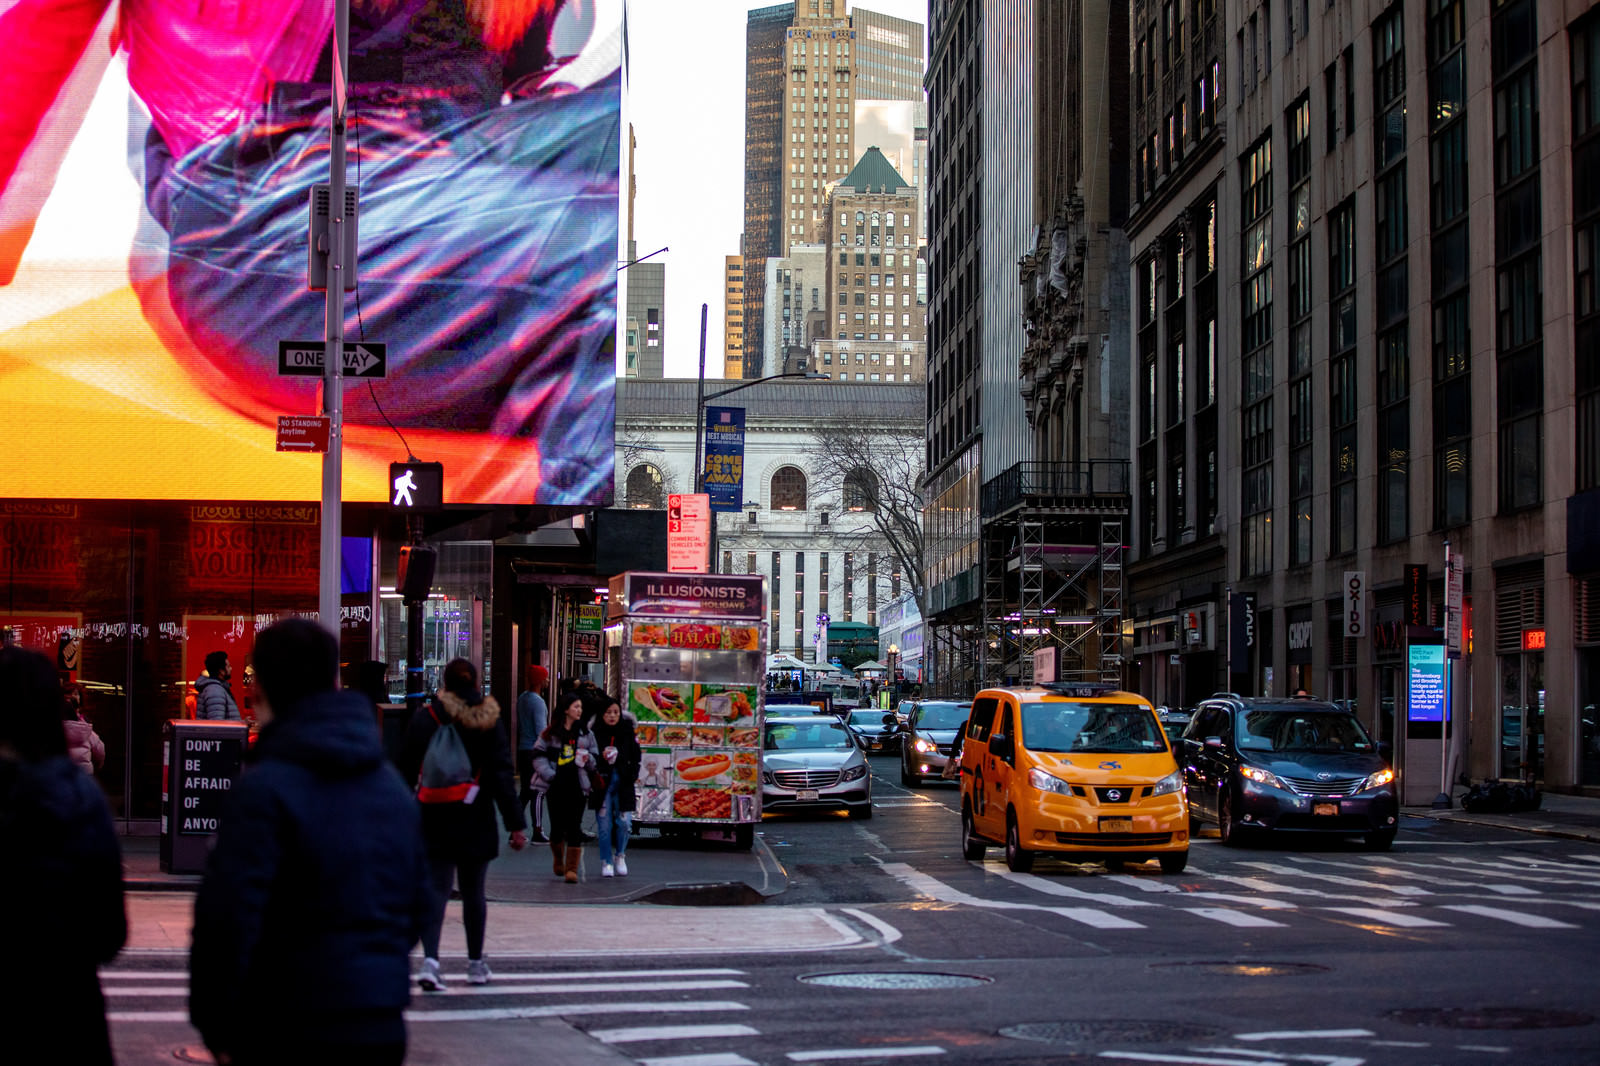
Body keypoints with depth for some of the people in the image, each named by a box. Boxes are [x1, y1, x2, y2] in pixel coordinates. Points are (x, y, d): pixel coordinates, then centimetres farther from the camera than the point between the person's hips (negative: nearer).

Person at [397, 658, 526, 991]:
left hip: (434, 821, 0)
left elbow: (406, 770, 1)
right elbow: (503, 774, -5)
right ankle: (476, 963, 23)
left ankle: (430, 959, -18)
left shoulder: (424, 717, -3)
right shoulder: (489, 720, -3)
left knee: (436, 889, 0)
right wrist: (515, 824, -4)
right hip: (475, 823, 0)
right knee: (473, 891, 13)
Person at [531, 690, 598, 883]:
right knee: (557, 826, 5)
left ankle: (572, 868, -3)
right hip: (556, 786, -1)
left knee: (574, 827, -6)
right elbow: (539, 757, 3)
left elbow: (595, 761, 15)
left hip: (578, 786, 1)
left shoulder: (585, 734, 10)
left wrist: (587, 759, -7)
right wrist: (549, 775, -9)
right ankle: (559, 860, 31)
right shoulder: (550, 733, 4)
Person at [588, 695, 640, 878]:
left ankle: (620, 856, 19)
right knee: (604, 825, 0)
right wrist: (601, 758, -18)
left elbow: (635, 758, 10)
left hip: (622, 784, 2)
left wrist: (632, 775, -1)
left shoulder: (627, 731, 4)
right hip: (602, 782, -2)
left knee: (624, 822, -3)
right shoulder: (594, 733, -3)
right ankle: (606, 862, 11)